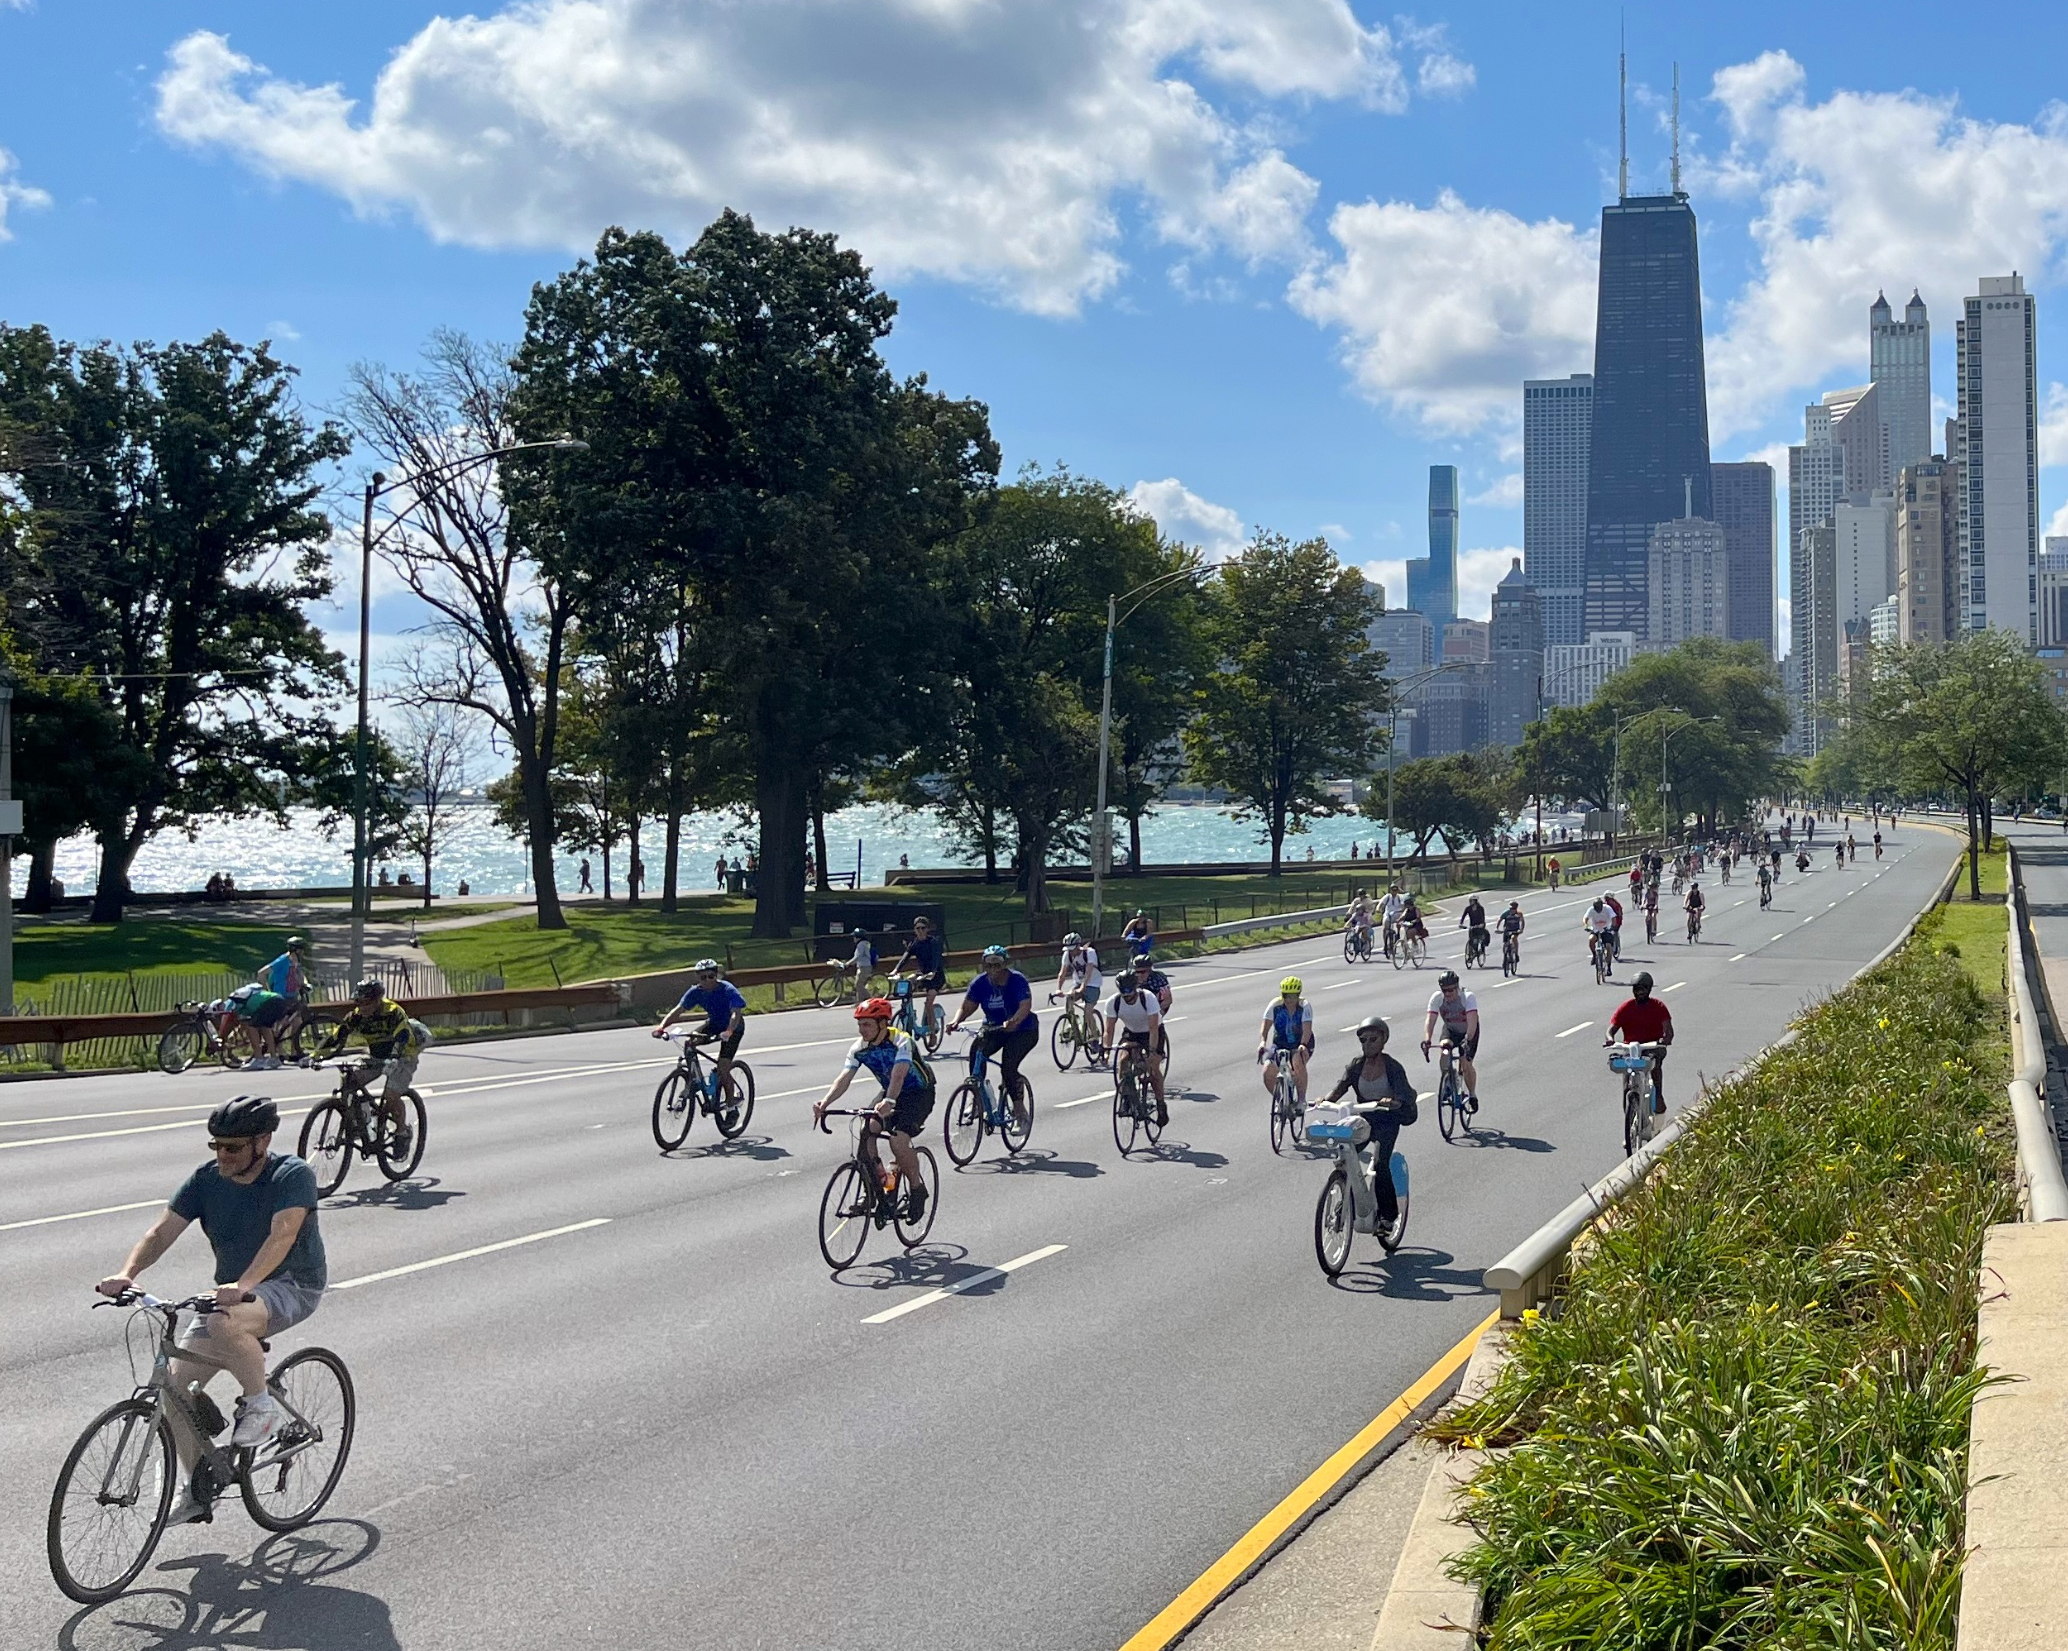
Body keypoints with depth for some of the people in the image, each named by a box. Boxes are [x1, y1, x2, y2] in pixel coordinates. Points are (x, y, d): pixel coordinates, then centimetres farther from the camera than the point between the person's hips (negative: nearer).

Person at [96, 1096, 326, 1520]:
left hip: (293, 1285, -6)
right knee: (177, 1382, -6)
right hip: (231, 1291, 6)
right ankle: (199, 1487, 11)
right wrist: (126, 1274, -28)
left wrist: (242, 1286, -47)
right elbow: (161, 1232, -9)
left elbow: (282, 1235, -32)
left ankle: (261, 1406, -12)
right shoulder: (206, 1180, -2)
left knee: (224, 1324, -37)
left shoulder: (293, 1175, -17)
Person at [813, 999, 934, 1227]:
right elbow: (844, 1079, -20)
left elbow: (898, 1074, -43)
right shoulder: (859, 1048, -11)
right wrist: (825, 1102, -39)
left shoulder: (901, 1041, -28)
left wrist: (889, 1102, -61)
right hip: (890, 1093, 6)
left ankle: (917, 1187, -3)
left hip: (919, 1093, -6)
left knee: (898, 1140, -26)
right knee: (866, 1131, -20)